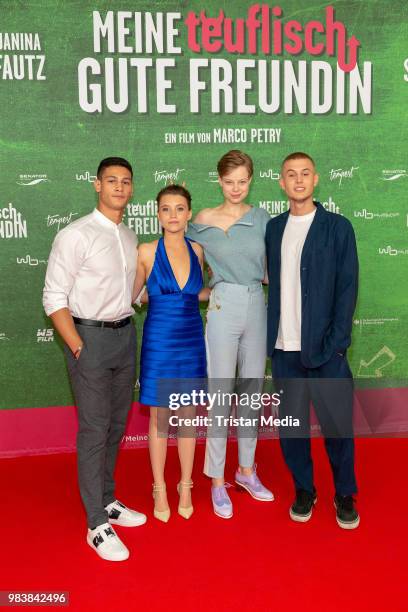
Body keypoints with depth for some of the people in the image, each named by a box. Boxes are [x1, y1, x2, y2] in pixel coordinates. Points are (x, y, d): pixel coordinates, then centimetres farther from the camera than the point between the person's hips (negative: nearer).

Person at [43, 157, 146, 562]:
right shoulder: (75, 235, -10)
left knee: (116, 426, 15)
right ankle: (97, 524, 10)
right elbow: (54, 298, -12)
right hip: (90, 336, -6)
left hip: (125, 334, 7)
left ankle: (108, 501, 32)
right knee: (94, 431, -2)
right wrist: (79, 348, -15)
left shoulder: (129, 237, 10)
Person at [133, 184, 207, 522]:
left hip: (191, 340, 3)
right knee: (159, 416, 7)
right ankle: (160, 489, 24)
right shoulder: (146, 252, -6)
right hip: (159, 340, -3)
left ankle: (185, 487, 27)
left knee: (188, 414, 11)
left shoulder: (197, 250, 3)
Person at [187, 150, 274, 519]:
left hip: (257, 307, 3)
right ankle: (217, 481, 13)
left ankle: (246, 470, 28)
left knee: (252, 391, 12)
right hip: (223, 308, -3)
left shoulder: (262, 218, 7)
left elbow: (270, 269, 13)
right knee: (221, 396, 0)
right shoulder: (203, 221, -1)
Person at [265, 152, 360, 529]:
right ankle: (304, 489, 28)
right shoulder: (273, 228, 9)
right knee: (291, 424, 9)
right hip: (283, 348, 3)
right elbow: (273, 282, 11)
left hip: (324, 347, -3)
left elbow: (347, 288, -3)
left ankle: (345, 494, 25)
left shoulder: (338, 227, 0)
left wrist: (337, 342, -9)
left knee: (337, 424, 4)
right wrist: (270, 337, 2)